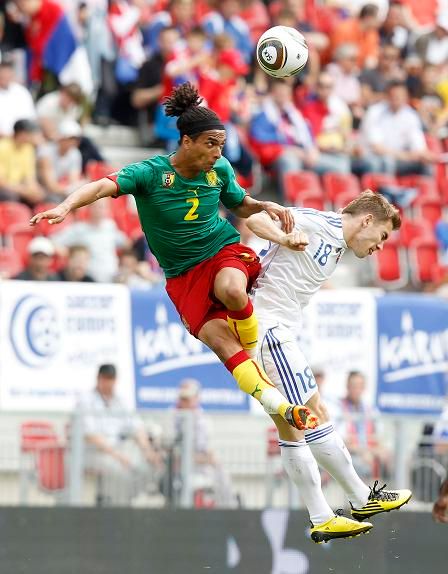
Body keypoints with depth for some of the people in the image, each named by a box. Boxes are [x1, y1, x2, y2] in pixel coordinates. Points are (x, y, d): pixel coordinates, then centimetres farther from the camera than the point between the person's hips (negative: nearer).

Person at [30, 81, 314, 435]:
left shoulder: (220, 170, -2)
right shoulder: (151, 173, -15)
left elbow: (241, 206, 18)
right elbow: (104, 186, -30)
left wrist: (266, 207, -4)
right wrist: (66, 207, -48)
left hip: (223, 250, 1)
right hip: (183, 273, -1)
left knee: (231, 290, -37)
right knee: (218, 339, -21)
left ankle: (252, 348, -8)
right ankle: (283, 408, -21)